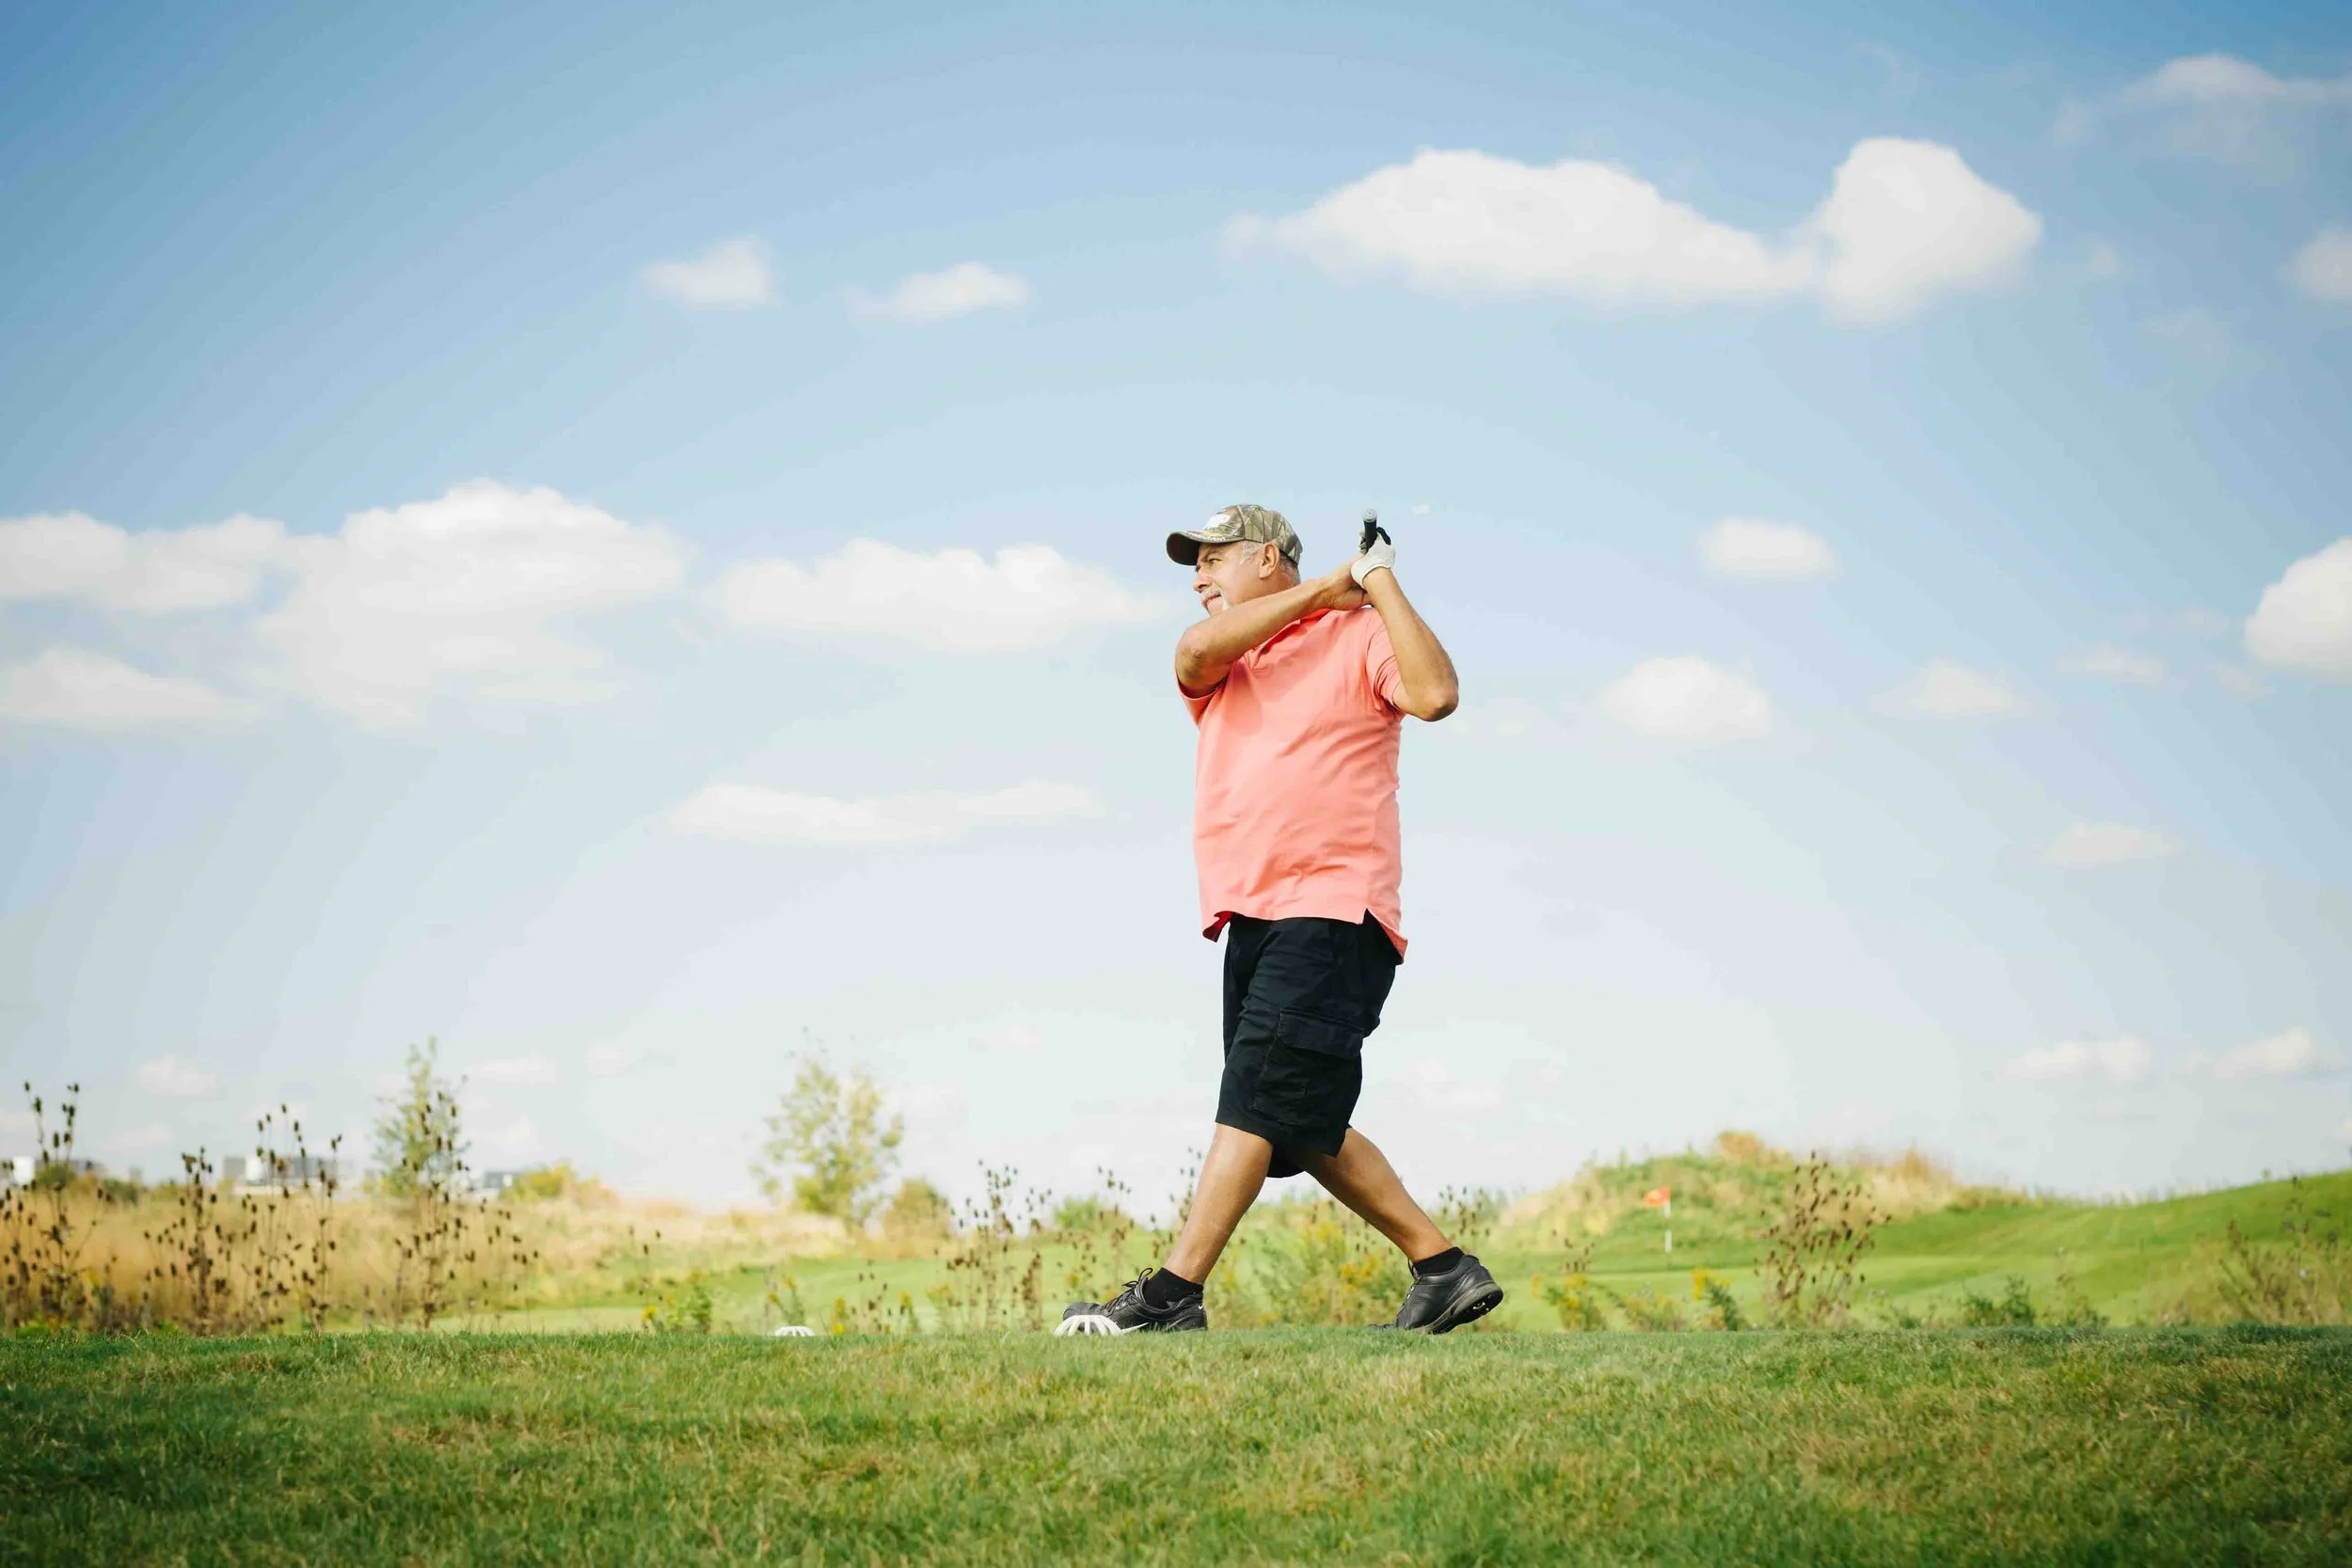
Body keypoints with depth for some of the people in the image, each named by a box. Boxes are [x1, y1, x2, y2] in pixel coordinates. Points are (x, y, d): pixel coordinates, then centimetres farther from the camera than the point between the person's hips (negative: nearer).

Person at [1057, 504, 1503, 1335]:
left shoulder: (1359, 636, 4)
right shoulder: (1223, 661, 22)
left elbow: (1434, 695, -14)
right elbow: (1194, 651, -2)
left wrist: (1381, 583, -8)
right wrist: (1321, 588, 0)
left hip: (1331, 910, -8)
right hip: (1254, 919, 8)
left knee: (1258, 1097, -17)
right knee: (1300, 1127, 8)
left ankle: (1173, 1293, -23)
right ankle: (1443, 1267, 15)